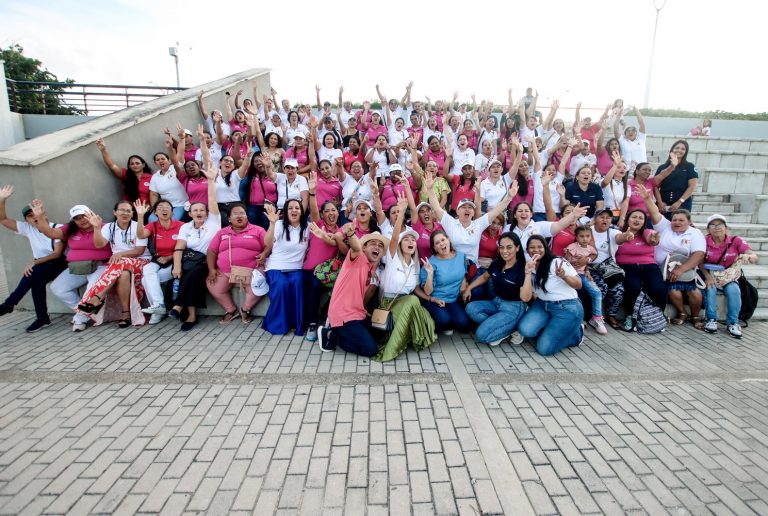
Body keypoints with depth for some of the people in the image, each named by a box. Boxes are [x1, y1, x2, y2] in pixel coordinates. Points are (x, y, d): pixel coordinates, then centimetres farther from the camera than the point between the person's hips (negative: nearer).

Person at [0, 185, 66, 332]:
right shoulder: (27, 228, 7)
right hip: (39, 267, 4)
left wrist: (34, 262, -22)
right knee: (37, 279, -29)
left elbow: (58, 254, -13)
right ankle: (42, 318, -20)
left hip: (58, 264, -4)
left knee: (34, 272, -34)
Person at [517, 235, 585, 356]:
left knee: (544, 349, -12)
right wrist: (528, 273, -23)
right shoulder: (529, 269, 0)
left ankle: (576, 333, 13)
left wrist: (564, 276, -30)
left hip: (567, 309, -5)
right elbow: (525, 298, -12)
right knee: (525, 329, -22)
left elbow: (579, 285, -9)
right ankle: (552, 330, 7)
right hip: (542, 305, 5)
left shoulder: (557, 262, -13)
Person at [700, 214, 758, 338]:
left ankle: (732, 323, -13)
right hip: (710, 275, -1)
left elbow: (755, 257, -19)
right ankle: (712, 320, -14)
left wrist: (748, 257, -44)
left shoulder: (736, 241, -8)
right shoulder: (704, 241, -9)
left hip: (729, 276, 1)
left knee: (733, 290, -28)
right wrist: (707, 276, -25)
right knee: (710, 289, -30)